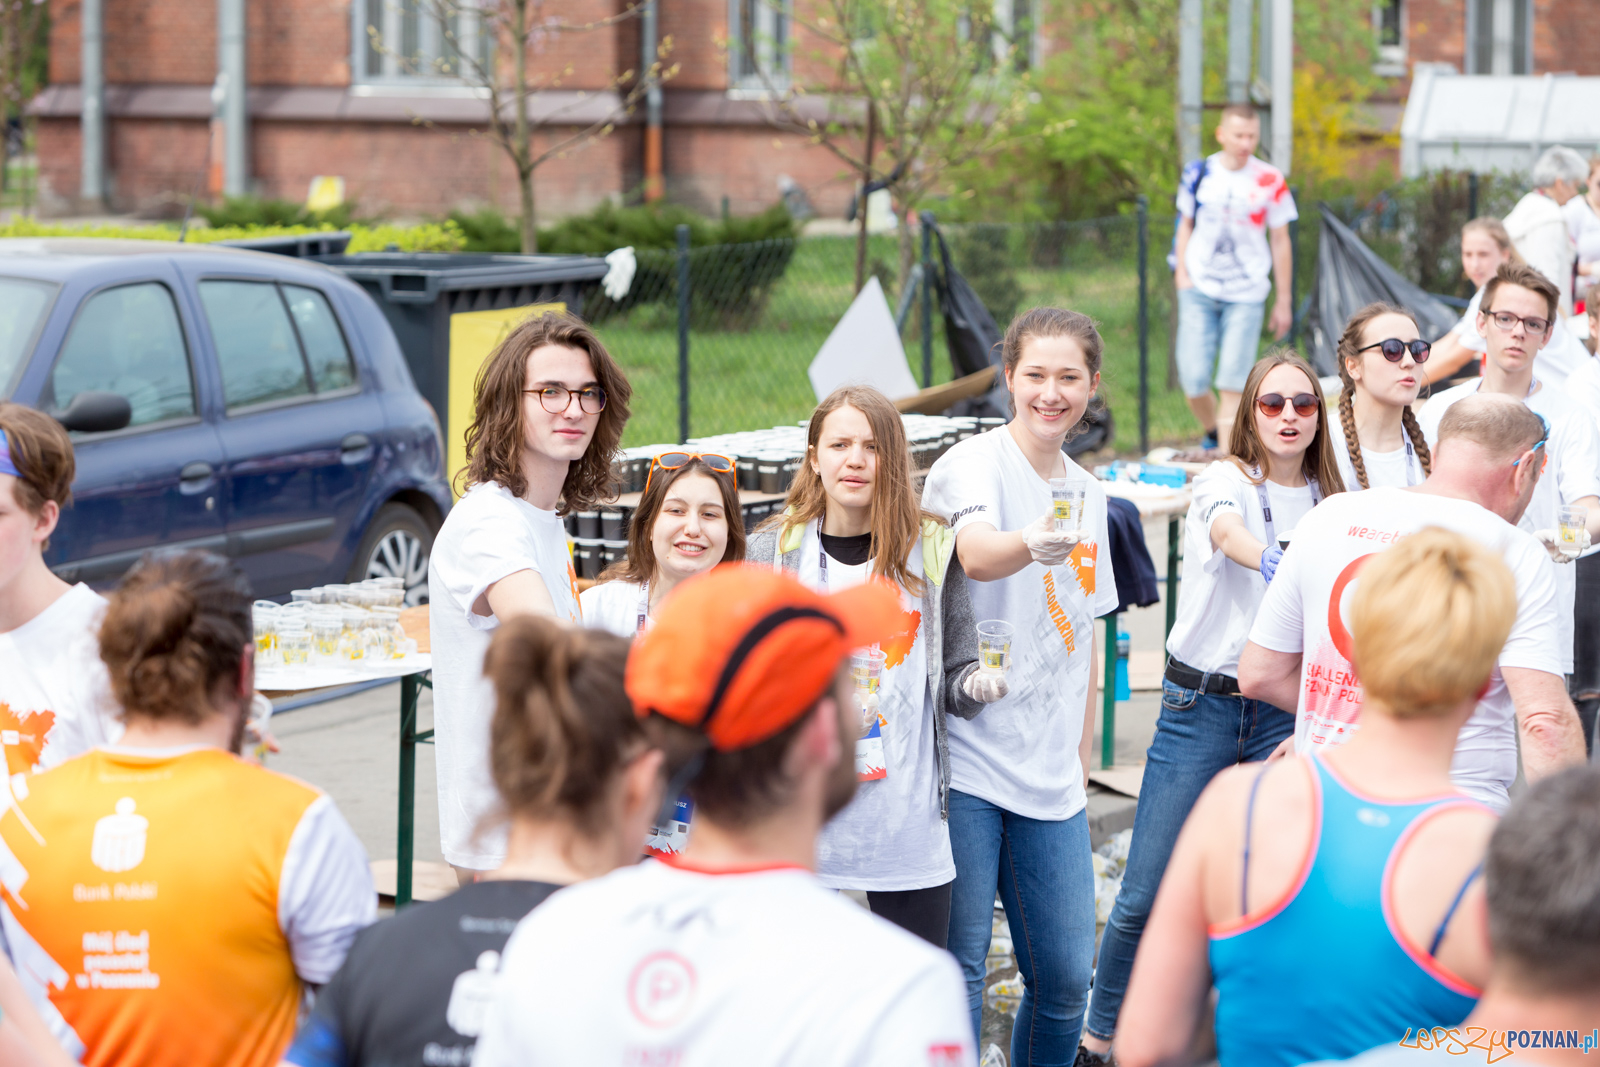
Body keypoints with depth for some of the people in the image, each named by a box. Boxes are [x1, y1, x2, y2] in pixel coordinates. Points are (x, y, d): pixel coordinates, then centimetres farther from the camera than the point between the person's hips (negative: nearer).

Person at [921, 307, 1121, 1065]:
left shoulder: (1087, 492, 13)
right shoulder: (973, 464, -8)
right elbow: (976, 554, -31)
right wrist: (1030, 546, -53)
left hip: (1051, 776, 6)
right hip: (967, 760, -6)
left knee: (1065, 978, 7)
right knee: (955, 973, -5)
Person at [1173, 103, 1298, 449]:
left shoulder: (1270, 181, -3)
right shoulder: (1198, 174, 2)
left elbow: (1280, 241, 4)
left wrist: (1283, 300, 6)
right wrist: (1181, 273, 4)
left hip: (1246, 294, -2)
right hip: (1199, 291, 2)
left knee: (1232, 384, -7)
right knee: (1193, 379, -1)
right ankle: (1212, 432, 27)